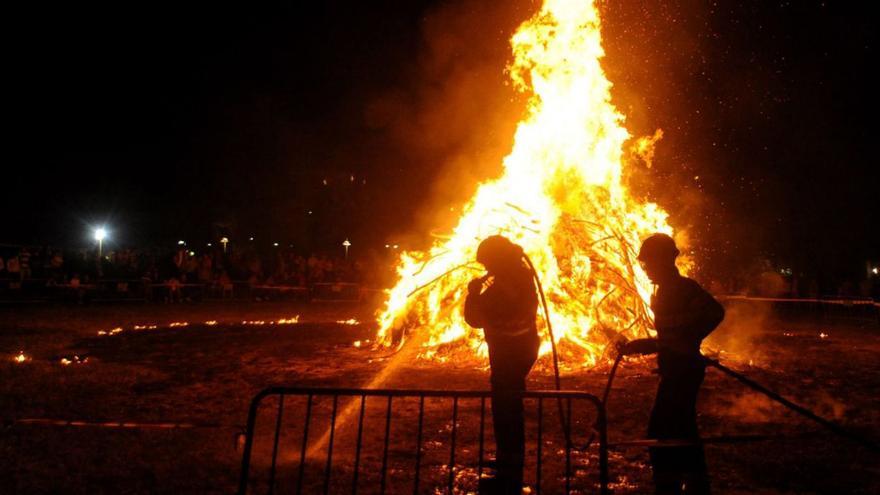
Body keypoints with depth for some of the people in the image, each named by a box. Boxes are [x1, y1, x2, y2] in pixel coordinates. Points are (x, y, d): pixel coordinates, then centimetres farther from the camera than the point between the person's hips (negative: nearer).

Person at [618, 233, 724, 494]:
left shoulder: (683, 287, -12)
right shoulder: (666, 290, 16)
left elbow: (715, 312, -27)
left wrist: (687, 341, -24)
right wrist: (634, 346, 15)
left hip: (682, 368, -10)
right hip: (677, 369, 10)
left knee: (662, 433, -6)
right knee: (682, 433, 17)